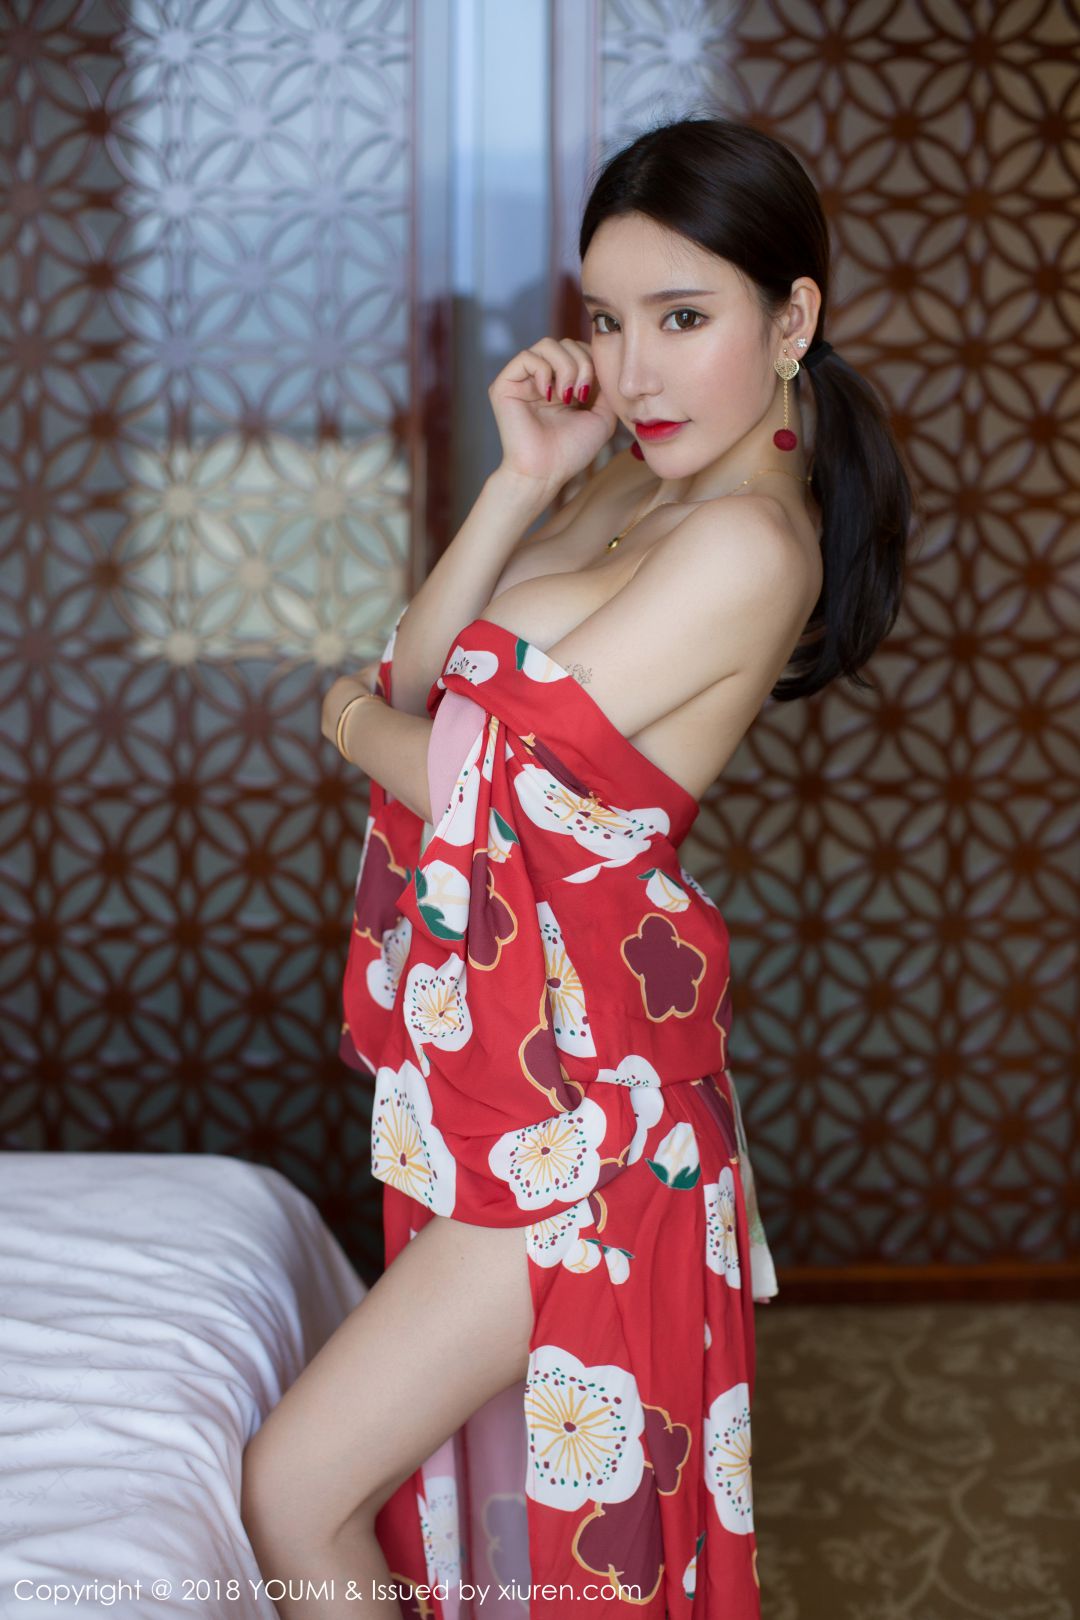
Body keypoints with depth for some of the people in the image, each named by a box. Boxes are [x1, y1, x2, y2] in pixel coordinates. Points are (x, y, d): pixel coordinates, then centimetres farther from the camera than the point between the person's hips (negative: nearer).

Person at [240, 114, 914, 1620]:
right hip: (494, 1066, 9)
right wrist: (526, 479, -8)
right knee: (483, 1482, 21)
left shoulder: (744, 542, -20)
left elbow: (476, 778, -18)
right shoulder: (639, 485, 9)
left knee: (293, 1497, -3)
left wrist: (356, 720, 3)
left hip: (571, 1090, -9)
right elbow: (418, 677, 4)